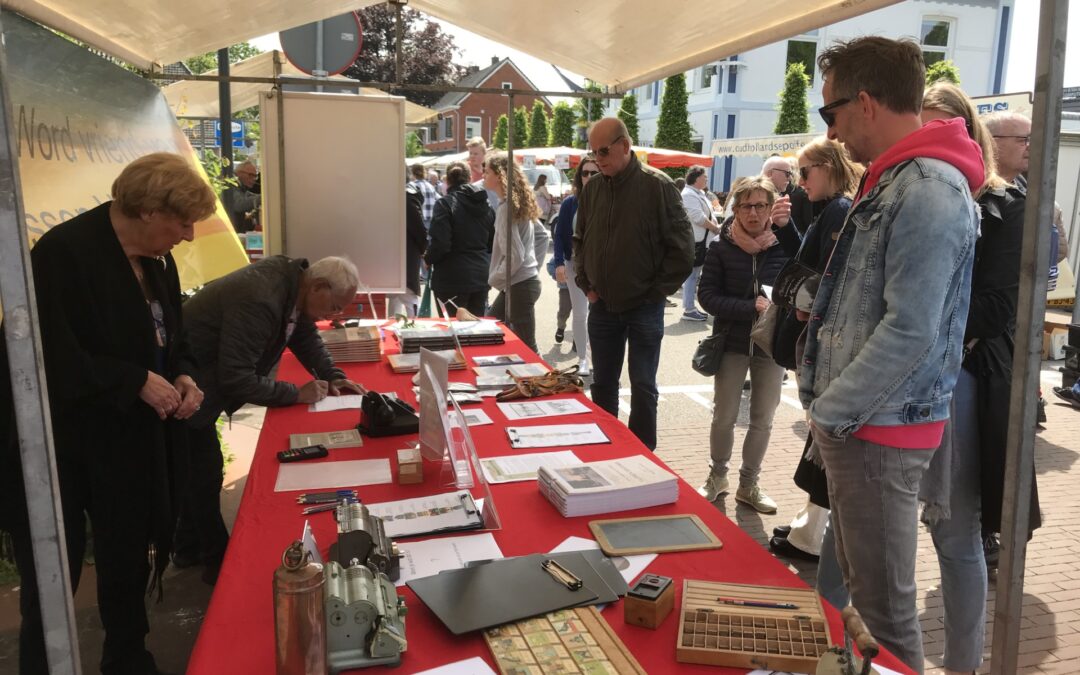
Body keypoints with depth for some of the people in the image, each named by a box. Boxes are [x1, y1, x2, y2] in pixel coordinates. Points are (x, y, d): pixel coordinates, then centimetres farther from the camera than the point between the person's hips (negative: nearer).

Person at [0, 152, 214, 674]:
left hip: (131, 446, 8)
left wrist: (183, 377, -6)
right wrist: (137, 382, -23)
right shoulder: (64, 253, -20)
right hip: (60, 450, -7)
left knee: (129, 568, 20)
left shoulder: (158, 262, 4)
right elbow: (52, 357, -25)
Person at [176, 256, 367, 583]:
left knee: (198, 469, 20)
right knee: (206, 473, 3)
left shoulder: (292, 278, -6)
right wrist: (297, 394, -24)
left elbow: (306, 335, 9)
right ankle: (219, 561, 20)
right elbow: (236, 378, -33)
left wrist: (333, 377, -5)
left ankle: (189, 548, 37)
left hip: (204, 380, 9)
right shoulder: (260, 300, -34)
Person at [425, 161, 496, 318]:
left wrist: (428, 258, 1)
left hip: (453, 280, -6)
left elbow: (440, 244, -18)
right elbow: (493, 242, 12)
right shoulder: (486, 204, 7)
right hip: (482, 276, 6)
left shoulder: (445, 204, -12)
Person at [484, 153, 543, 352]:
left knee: (526, 347, -3)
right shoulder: (521, 203, 10)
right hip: (528, 279, 10)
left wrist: (494, 279, -8)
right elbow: (543, 234, 19)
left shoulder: (506, 209, -17)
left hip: (519, 285, -10)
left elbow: (515, 256, -21)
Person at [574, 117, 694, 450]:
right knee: (603, 383, 14)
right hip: (602, 307, 4)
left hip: (644, 309, -4)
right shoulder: (592, 189, 3)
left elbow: (682, 248, -10)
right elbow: (579, 241, 16)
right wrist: (585, 284, 6)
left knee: (643, 386, 5)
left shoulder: (657, 186, -11)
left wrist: (657, 292, -9)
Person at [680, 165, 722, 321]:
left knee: (695, 275, 13)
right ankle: (688, 310, -3)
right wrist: (716, 229, -11)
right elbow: (698, 217, -21)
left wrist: (716, 226, 6)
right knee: (691, 275, -7)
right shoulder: (689, 195, -14)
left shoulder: (699, 194, 17)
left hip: (700, 240, 10)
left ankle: (691, 307, 19)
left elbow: (707, 214, 23)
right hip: (693, 240, -10)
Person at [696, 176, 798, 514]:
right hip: (733, 344, -1)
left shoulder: (785, 245, -5)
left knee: (762, 420, 11)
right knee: (724, 417, 9)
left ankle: (749, 483, 28)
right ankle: (718, 476, 31)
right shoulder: (721, 247, -6)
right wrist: (751, 307, -21)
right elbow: (707, 295, -10)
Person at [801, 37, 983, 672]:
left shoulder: (928, 188, -18)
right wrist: (829, 406, 13)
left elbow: (910, 331, -24)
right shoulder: (894, 180, 14)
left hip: (880, 430, -10)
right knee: (861, 583, 23)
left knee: (884, 606, 3)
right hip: (858, 420, 10)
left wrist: (829, 412, -15)